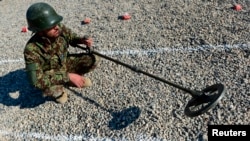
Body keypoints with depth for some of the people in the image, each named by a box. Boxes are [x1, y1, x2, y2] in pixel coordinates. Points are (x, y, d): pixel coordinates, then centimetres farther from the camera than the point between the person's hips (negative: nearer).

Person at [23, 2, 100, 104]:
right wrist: (67, 76, -42)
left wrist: (82, 40, -24)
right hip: (49, 74, -4)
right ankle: (57, 91, 0)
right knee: (48, 87, -39)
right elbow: (36, 80, -40)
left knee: (93, 60, -15)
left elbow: (71, 37, 0)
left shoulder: (60, 28, -23)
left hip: (65, 63, 4)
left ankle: (78, 77, 13)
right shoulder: (32, 49, -36)